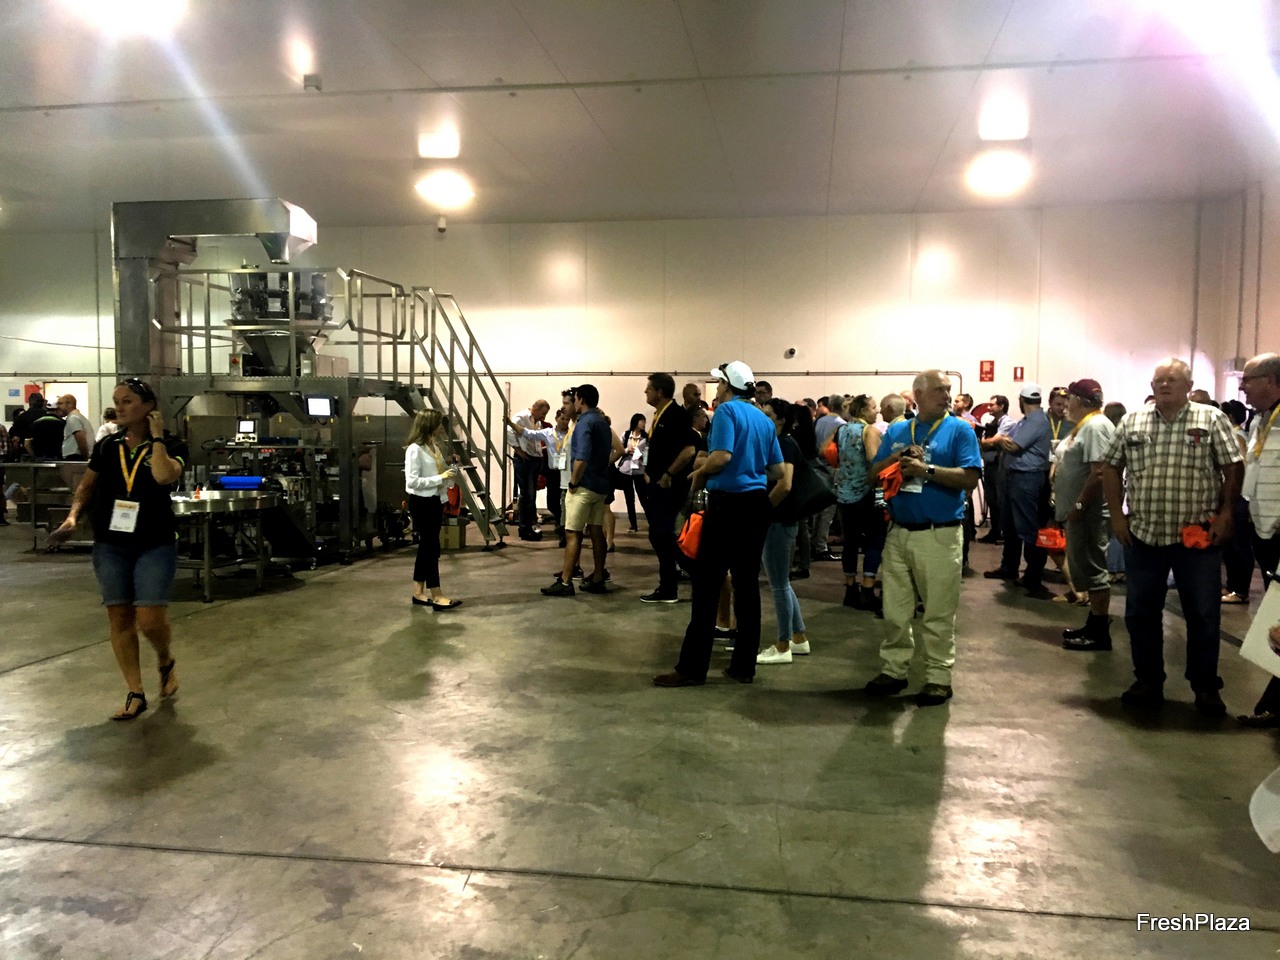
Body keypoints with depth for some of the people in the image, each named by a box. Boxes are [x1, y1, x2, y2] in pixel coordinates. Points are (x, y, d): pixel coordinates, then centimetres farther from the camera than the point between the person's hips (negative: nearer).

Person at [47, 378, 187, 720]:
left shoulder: (172, 447, -4)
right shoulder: (106, 447, 6)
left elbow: (164, 476, -25)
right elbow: (87, 487, 14)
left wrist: (156, 437, -14)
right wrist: (72, 517, -3)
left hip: (155, 545, -4)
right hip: (110, 545, 4)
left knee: (150, 620, -10)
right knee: (119, 618, 4)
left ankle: (166, 661, 24)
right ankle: (135, 693, 15)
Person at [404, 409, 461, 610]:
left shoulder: (434, 446, 10)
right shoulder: (415, 449, -15)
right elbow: (412, 481, -21)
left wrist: (448, 464, 1)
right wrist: (441, 477, -23)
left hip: (435, 501, 9)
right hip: (422, 503, -9)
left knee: (426, 547, 12)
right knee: (432, 548, -6)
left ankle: (419, 592, 21)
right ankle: (437, 596, -1)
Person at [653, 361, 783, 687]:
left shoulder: (727, 410, -8)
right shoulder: (764, 419, 14)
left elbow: (722, 456, -22)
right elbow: (777, 471, 14)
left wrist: (700, 473, -5)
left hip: (728, 503, -7)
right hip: (757, 504, 7)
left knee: (707, 584, -3)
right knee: (747, 583, 9)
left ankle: (692, 667, 0)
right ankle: (744, 666, 13)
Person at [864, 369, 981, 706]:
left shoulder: (959, 430, -1)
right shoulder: (896, 431, 12)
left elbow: (970, 478, -11)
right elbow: (875, 474, 9)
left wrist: (927, 469, -16)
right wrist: (898, 457, -8)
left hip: (939, 535, -4)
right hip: (898, 532, 4)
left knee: (938, 612, 2)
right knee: (894, 609, 10)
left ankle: (939, 677, 14)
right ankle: (894, 669, 23)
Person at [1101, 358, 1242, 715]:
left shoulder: (1212, 420, -1)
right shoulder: (1131, 421, 5)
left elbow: (1233, 468, -2)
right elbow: (1111, 467, 9)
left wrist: (1226, 514, -10)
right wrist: (1117, 514, 3)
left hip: (1197, 536, -2)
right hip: (1143, 535, 3)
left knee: (1203, 614, 5)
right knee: (1141, 611, 8)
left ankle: (1206, 687, 19)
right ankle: (1148, 681, 22)